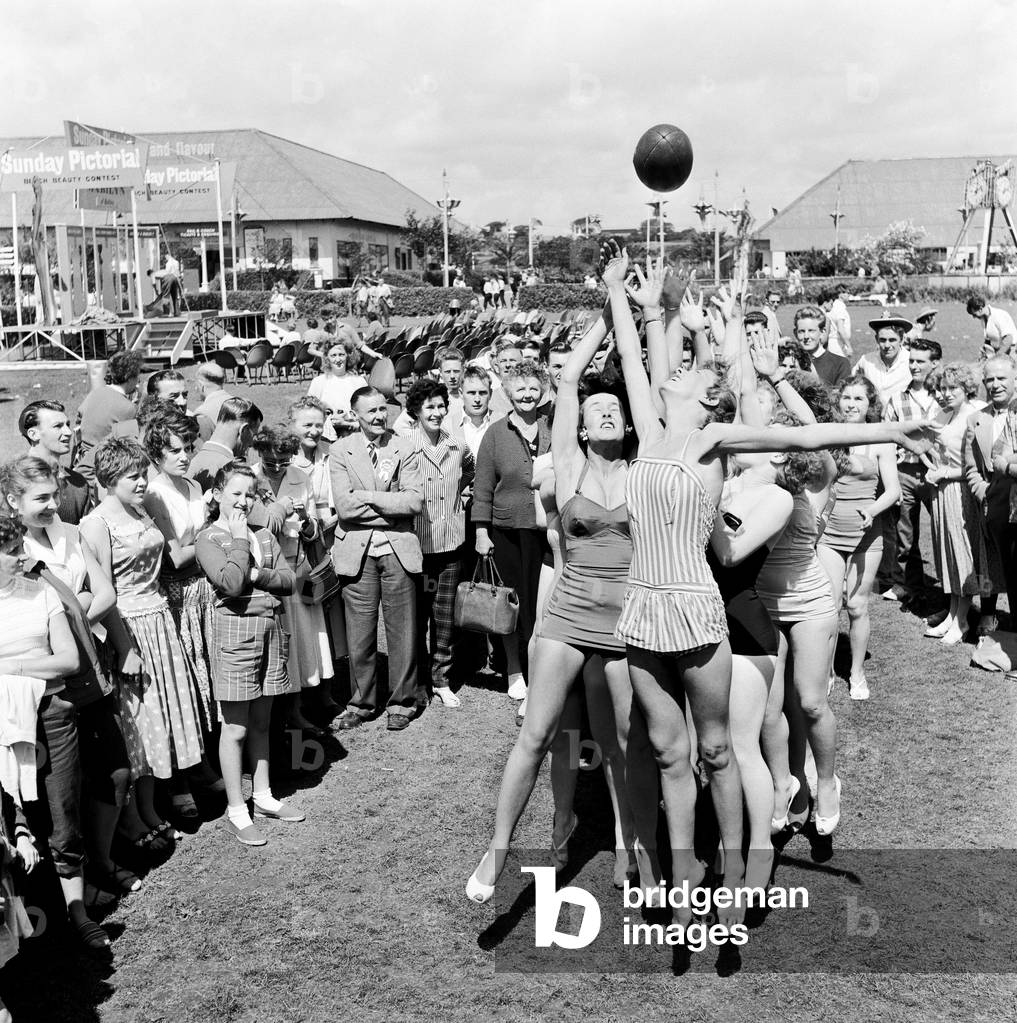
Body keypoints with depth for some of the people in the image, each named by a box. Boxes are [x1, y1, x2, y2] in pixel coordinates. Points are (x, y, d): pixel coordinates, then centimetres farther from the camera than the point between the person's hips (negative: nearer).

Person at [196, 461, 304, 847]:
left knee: (261, 721, 16)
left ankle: (263, 796, 28)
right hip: (235, 630, -5)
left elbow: (288, 580, 3)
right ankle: (236, 811, 11)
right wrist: (239, 539, -11)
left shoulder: (264, 536, 11)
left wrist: (258, 575, -13)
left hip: (270, 627, 6)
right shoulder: (208, 539, -6)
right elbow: (231, 583, -21)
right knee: (236, 727, 2)